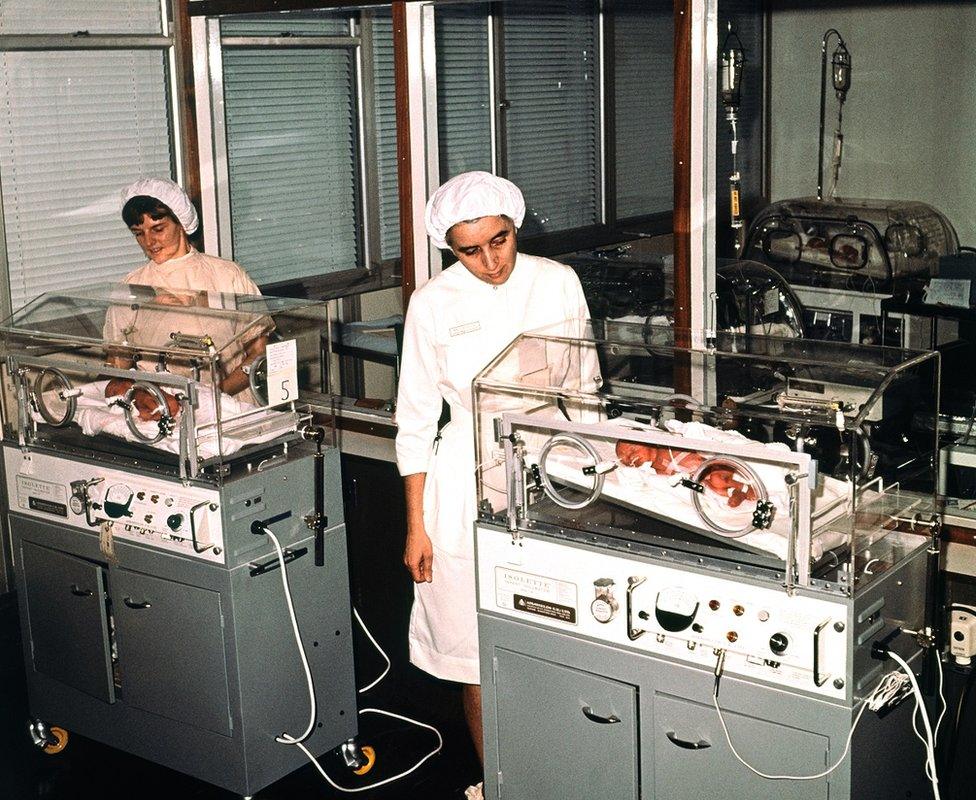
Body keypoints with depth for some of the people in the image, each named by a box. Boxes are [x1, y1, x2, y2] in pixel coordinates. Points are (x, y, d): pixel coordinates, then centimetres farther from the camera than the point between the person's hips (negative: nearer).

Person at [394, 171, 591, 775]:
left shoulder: (558, 283, 0)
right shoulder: (434, 304, -2)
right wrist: (416, 524, 0)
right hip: (469, 487, -1)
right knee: (479, 656, 4)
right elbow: (416, 419, 2)